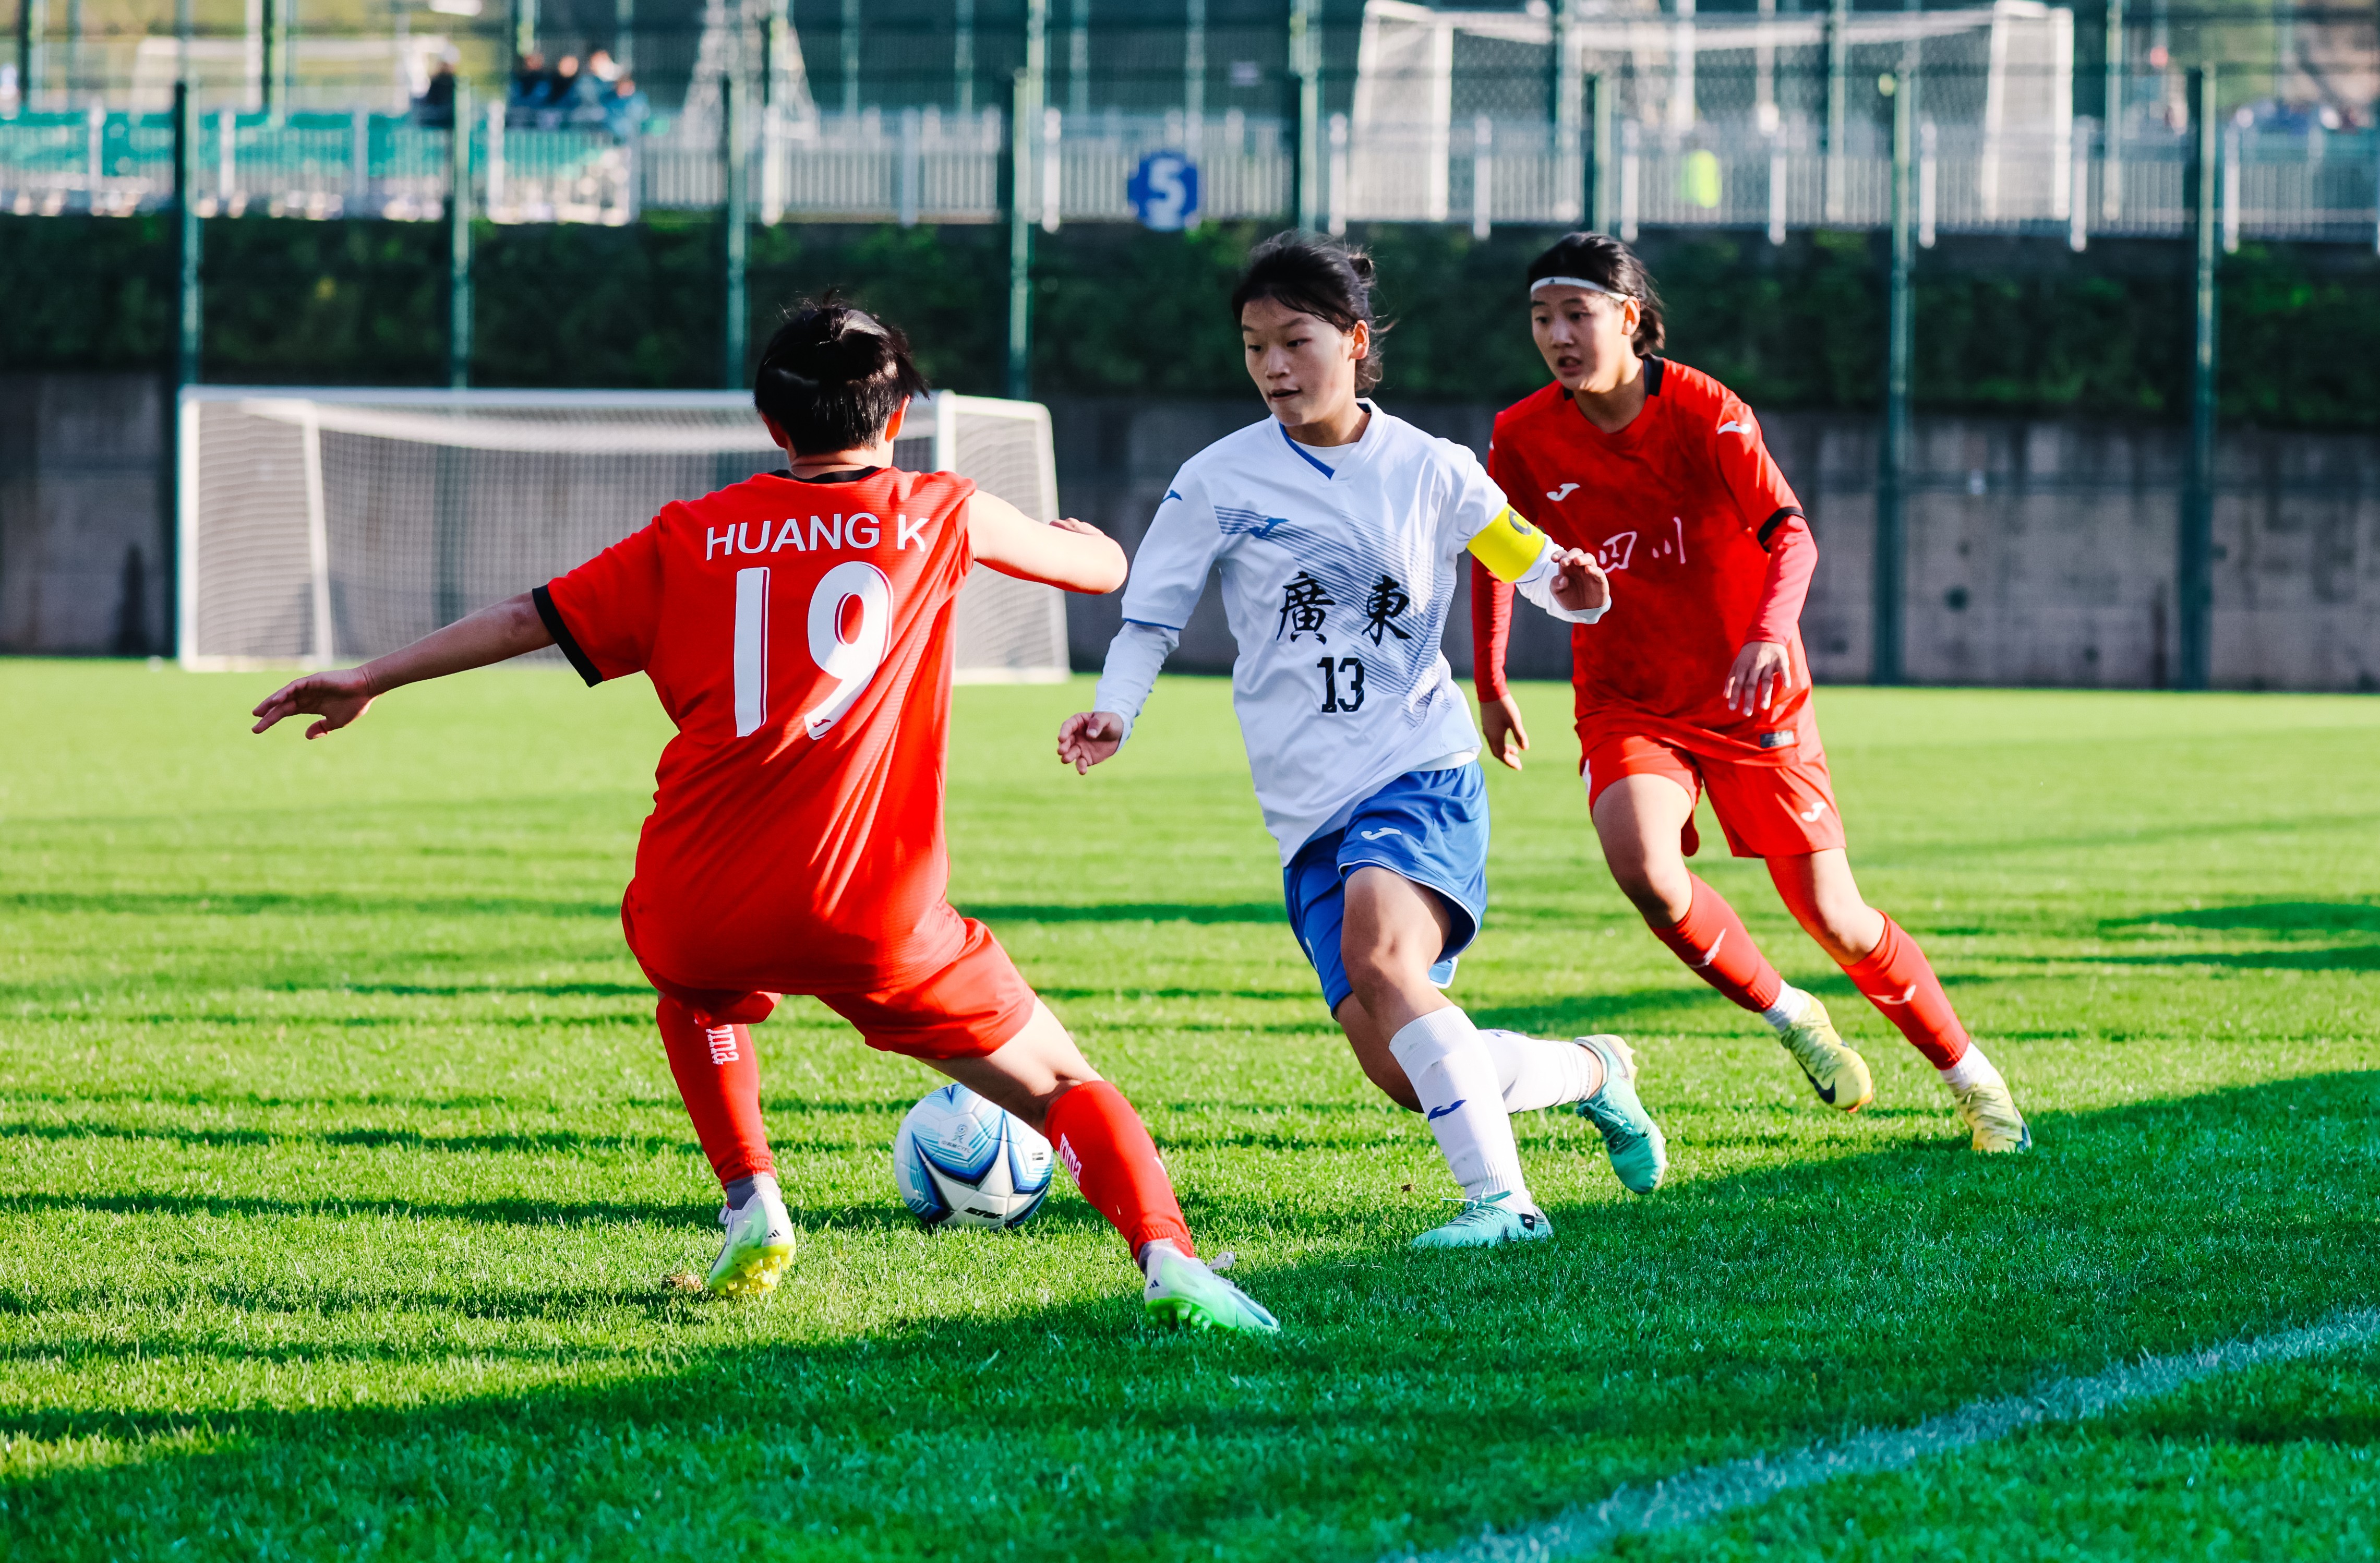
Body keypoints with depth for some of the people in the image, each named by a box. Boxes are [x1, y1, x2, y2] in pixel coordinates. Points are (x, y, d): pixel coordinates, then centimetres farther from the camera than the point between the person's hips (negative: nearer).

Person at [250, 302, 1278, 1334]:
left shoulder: (693, 535, 12)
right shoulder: (939, 514, 9)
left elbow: (531, 618, 14)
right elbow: (1104, 567, 23)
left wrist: (368, 681, 24)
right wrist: (1076, 533, 47)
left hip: (693, 910, 2)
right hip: (873, 917, -2)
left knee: (694, 990, 38)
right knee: (1062, 1089, 8)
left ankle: (752, 1208, 23)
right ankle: (1167, 1259, -16)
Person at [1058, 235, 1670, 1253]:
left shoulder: (1432, 473, 3)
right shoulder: (1219, 482, 3)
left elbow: (1525, 561, 12)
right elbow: (1151, 615, 7)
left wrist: (1570, 592, -12)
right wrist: (1115, 711, -11)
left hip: (1424, 771, -3)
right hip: (1311, 810, 3)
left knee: (1377, 951, -33)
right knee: (1397, 1069, -7)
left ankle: (1501, 1202, -31)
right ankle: (1592, 1074, 22)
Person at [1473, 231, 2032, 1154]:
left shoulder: (1705, 413, -16)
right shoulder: (1524, 439, -7)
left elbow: (1790, 534, -28)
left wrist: (1770, 634, -46)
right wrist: (1491, 687, 15)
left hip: (1748, 698, -2)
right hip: (1626, 706, 2)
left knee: (1834, 919, -1)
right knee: (1642, 866, -29)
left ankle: (1969, 1075, 23)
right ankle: (1787, 1018, -5)